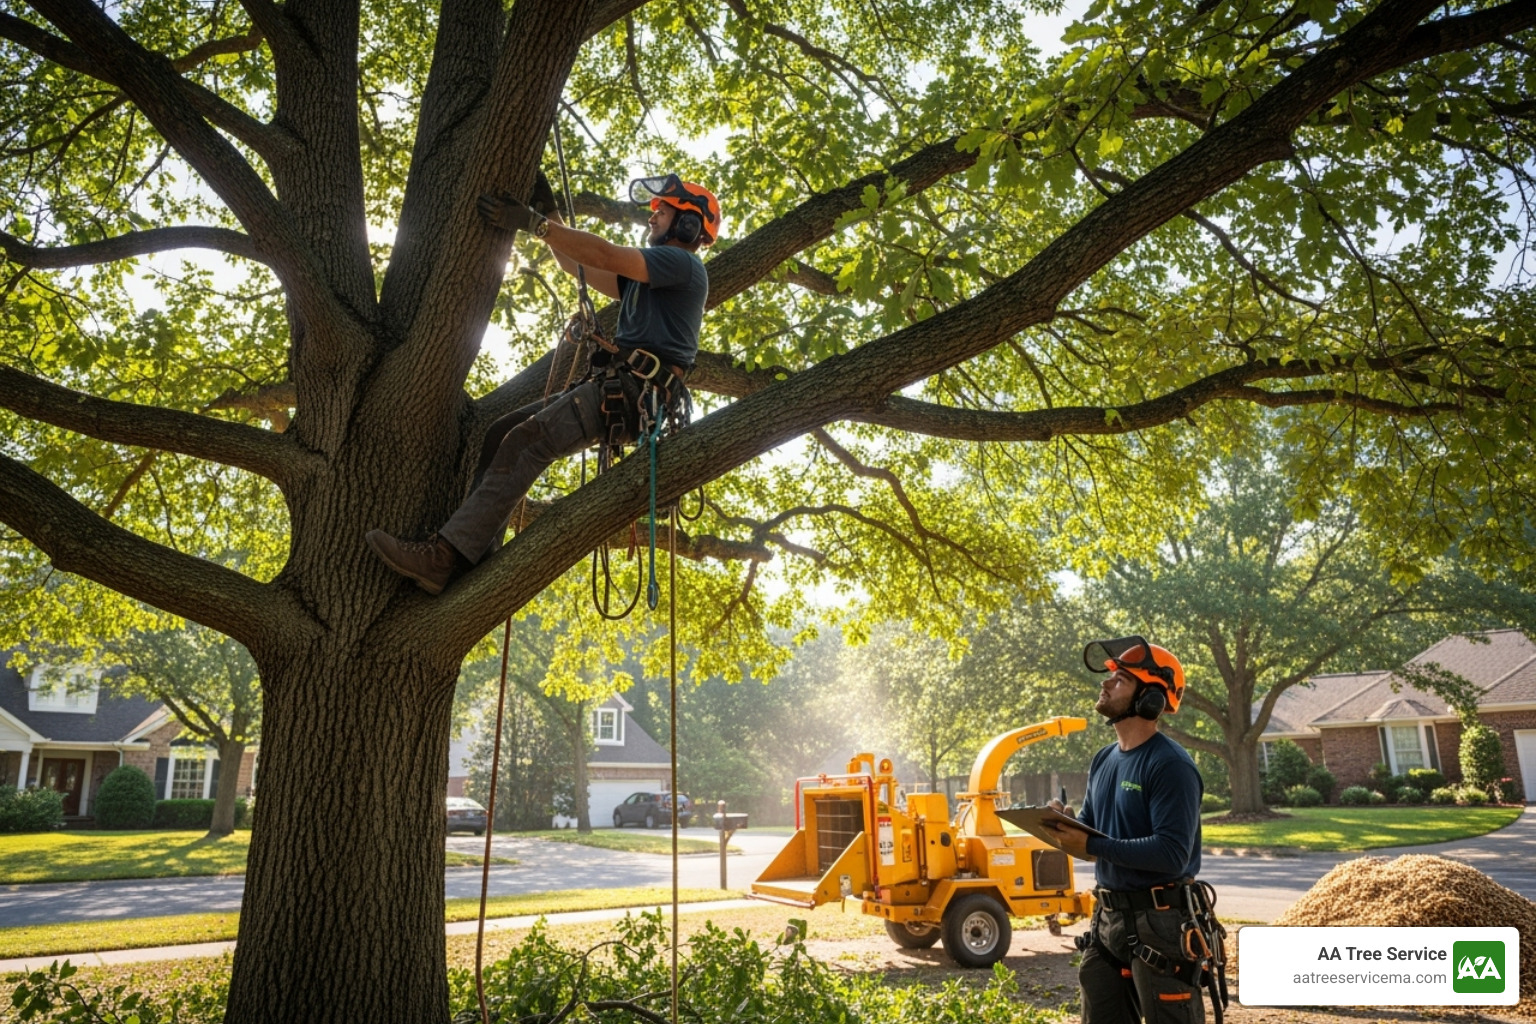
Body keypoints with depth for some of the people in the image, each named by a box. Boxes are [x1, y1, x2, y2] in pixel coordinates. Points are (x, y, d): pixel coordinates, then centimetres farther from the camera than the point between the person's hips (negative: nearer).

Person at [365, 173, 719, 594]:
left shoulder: (683, 264, 0)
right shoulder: (647, 277, 30)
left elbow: (605, 256, -14)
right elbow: (576, 264, 27)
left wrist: (531, 222, -16)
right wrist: (547, 212, 16)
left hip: (635, 391, -10)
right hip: (612, 386, 10)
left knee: (525, 442, -24)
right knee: (500, 434, 2)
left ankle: (447, 556, -30)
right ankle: (475, 562, -7)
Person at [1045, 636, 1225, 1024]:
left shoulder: (1170, 765, -17)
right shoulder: (1103, 760, 9)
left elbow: (1172, 853, -25)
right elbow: (1089, 831, 15)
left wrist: (1093, 846, -25)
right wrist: (1064, 824, -7)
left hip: (1160, 922, -8)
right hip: (1107, 918, 9)